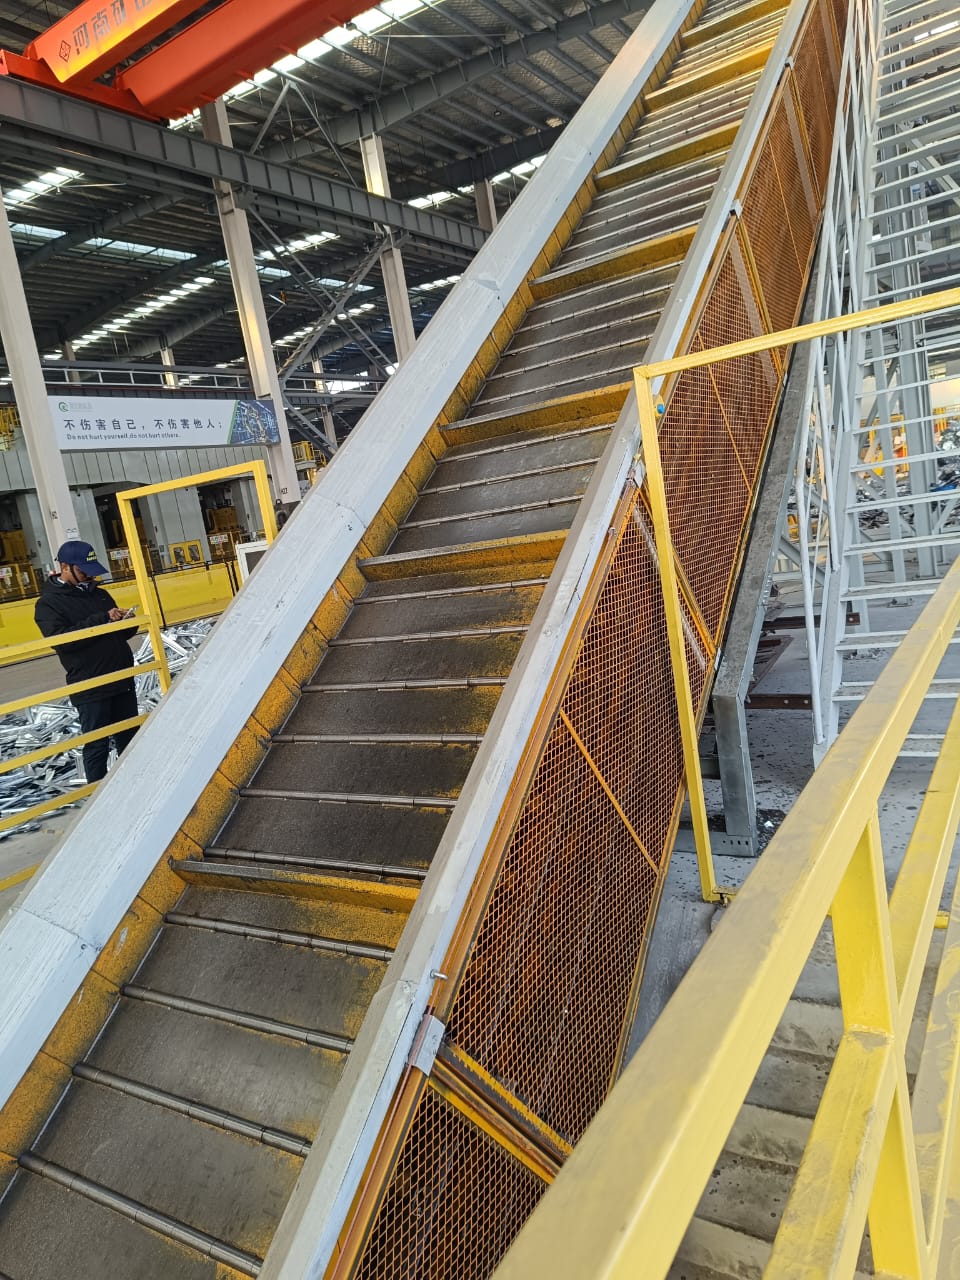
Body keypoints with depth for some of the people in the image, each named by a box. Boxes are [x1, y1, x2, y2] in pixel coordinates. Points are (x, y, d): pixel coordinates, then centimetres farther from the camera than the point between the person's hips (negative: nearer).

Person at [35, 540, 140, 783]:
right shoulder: (48, 604, -5)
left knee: (129, 739, 15)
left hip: (123, 680, 6)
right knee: (97, 745, 0)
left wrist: (128, 622, -4)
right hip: (90, 689, -6)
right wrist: (102, 619, -25)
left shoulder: (100, 594, 13)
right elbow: (62, 639, -22)